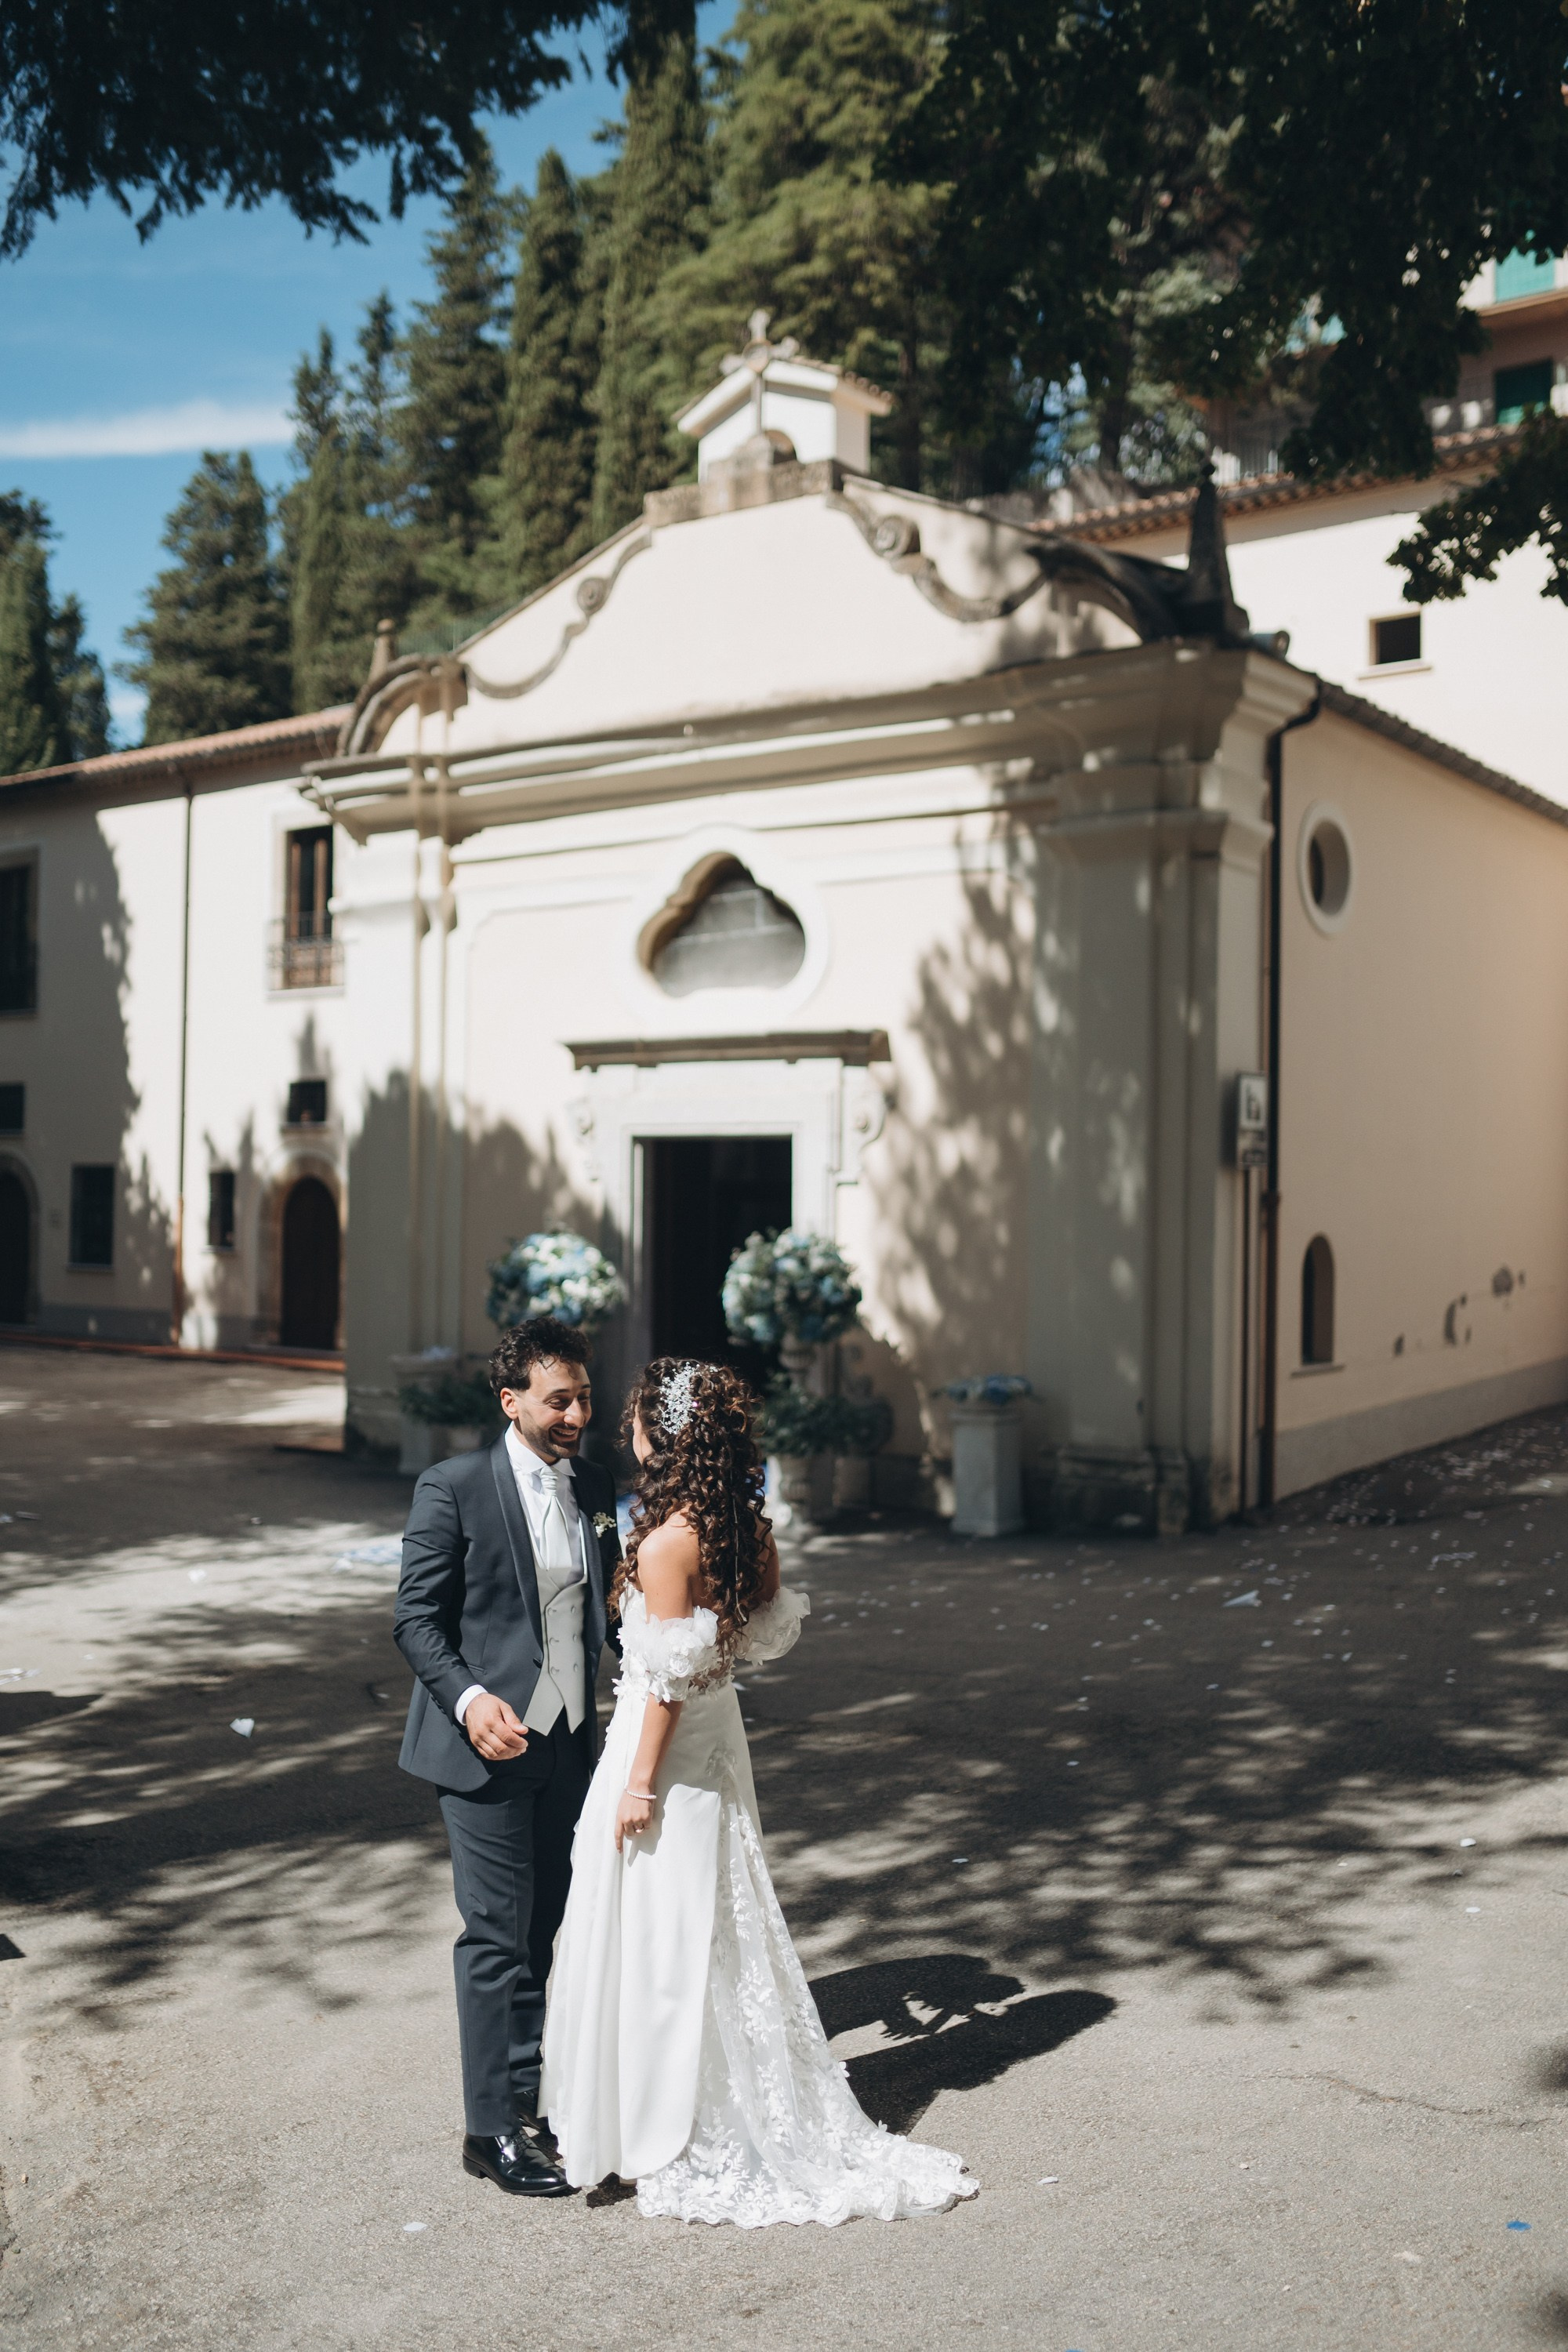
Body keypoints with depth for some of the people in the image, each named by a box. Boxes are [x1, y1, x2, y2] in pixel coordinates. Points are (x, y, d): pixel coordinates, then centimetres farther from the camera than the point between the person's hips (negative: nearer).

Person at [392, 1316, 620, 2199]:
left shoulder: (599, 1490, 7)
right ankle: (495, 2127, 12)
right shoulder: (454, 1488, -10)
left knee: (541, 1931, 15)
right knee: (498, 1936, -1)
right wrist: (469, 1698, -23)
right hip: (488, 1743, -6)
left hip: (570, 1743, 6)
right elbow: (418, 1617, -9)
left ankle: (522, 2105, 29)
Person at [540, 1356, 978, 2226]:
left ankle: (688, 2147, 17)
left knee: (664, 1941, 5)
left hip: (669, 1747, -8)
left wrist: (641, 1781, -15)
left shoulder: (664, 1540, -22)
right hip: (719, 1737, 8)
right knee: (716, 1935, 19)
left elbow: (669, 1676, -21)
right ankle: (761, 2121, 31)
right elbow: (767, 1629, 13)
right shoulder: (748, 1526, 1)